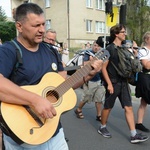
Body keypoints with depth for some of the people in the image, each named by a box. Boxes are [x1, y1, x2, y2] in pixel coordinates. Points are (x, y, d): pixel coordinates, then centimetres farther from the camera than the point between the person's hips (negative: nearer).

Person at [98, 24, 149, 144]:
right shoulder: (109, 49, -10)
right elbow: (103, 68, -13)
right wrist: (109, 84, -18)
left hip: (123, 83, 6)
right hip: (113, 83, -6)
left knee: (128, 107, 2)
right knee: (108, 107, 8)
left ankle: (134, 135, 5)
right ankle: (102, 128, 28)